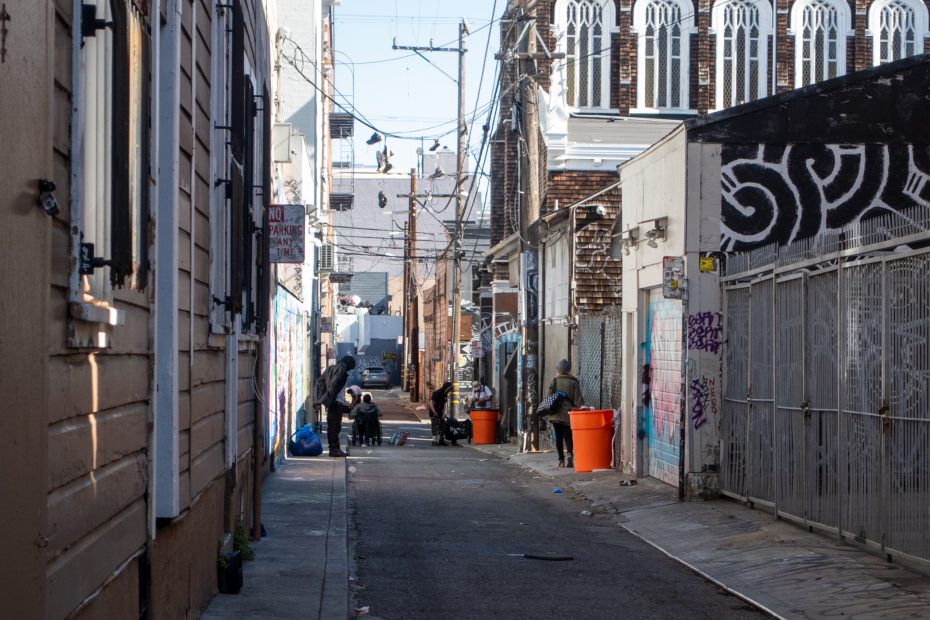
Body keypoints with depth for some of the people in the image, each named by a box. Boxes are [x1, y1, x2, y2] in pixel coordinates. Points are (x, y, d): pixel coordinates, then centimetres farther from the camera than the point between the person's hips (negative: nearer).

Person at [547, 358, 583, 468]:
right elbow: (578, 399, -6)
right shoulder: (573, 382, -4)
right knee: (568, 437, 6)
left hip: (556, 415, 1)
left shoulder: (554, 382, 0)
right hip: (568, 415, -1)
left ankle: (561, 460, 5)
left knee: (558, 437, 8)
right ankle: (570, 454, -19)